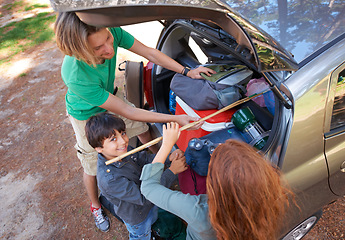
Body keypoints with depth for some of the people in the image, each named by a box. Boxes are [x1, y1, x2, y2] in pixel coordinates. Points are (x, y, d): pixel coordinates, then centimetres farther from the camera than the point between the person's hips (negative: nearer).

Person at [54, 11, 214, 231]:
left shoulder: (111, 33, -33)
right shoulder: (77, 77, -45)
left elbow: (149, 53, -19)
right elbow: (127, 112, -38)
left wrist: (186, 71, -25)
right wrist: (175, 119, -37)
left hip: (110, 96, 5)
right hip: (87, 114, -4)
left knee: (143, 129, 19)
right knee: (92, 167, 13)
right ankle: (96, 206, 43)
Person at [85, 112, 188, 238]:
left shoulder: (122, 150, -21)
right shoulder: (109, 180, -42)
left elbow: (145, 159, -8)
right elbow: (144, 198, -38)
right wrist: (172, 171, -37)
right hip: (137, 218, -6)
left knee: (153, 219, 36)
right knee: (142, 235, 25)